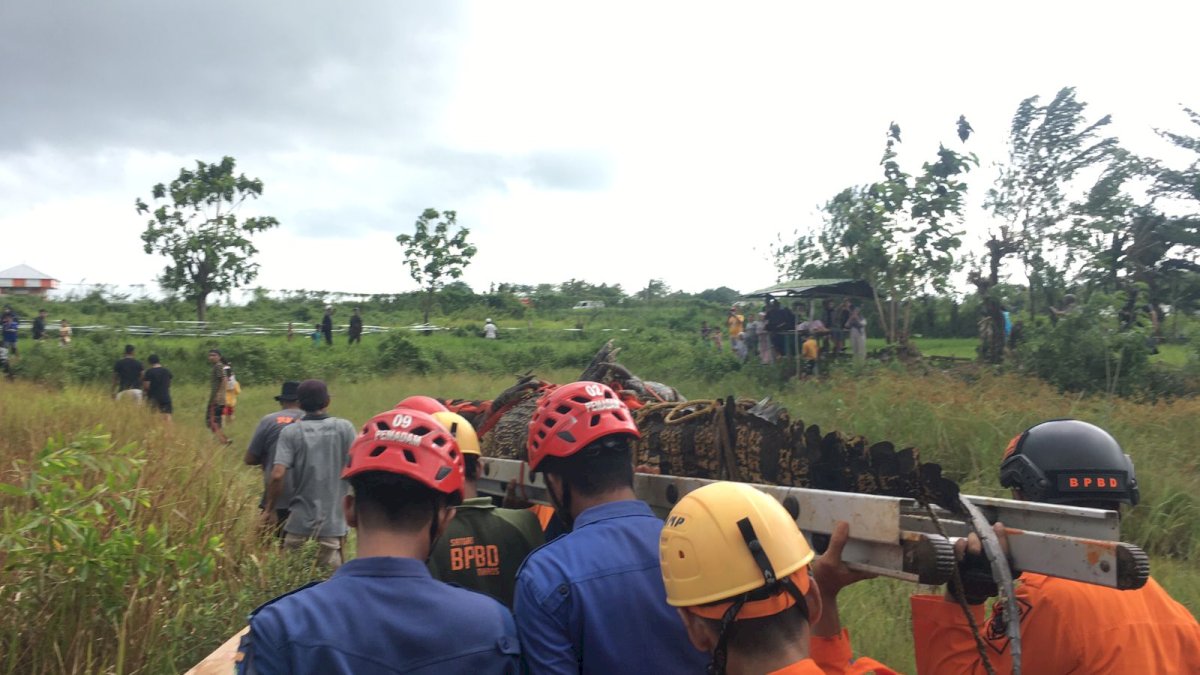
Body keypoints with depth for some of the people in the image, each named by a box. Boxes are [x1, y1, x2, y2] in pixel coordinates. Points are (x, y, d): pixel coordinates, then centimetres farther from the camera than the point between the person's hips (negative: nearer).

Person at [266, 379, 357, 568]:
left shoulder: (291, 431, -5)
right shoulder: (344, 428, -3)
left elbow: (277, 475, -13)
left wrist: (270, 509, -1)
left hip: (299, 522, 0)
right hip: (334, 521, 0)